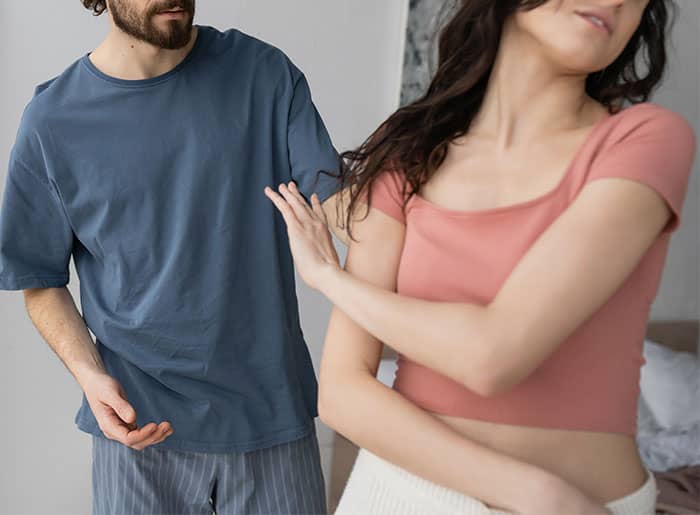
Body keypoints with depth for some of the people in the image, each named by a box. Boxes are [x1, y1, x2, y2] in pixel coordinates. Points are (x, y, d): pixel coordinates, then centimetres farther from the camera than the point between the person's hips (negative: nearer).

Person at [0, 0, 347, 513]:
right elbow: (41, 282, 3)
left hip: (272, 407, 1)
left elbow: (338, 196, -10)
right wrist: (89, 374, -13)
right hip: (139, 419, 0)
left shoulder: (264, 73, -4)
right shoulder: (53, 122, -5)